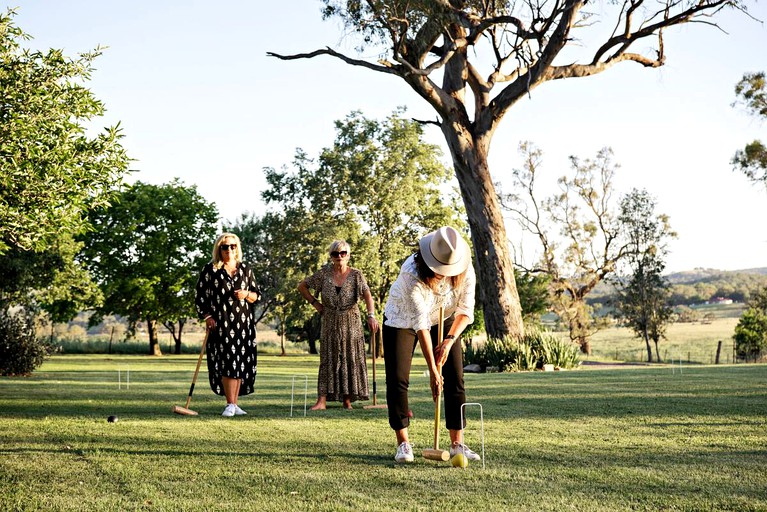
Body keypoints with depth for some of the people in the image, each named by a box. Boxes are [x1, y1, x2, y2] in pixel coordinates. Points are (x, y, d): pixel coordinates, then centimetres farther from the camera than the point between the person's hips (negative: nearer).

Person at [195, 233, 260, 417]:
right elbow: (200, 296, 3)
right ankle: (230, 404, -8)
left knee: (241, 363, 2)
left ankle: (234, 404, 10)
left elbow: (257, 296, 15)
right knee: (227, 362, -11)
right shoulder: (210, 270, 3)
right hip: (220, 324, -3)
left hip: (243, 323, 4)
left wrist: (246, 295, -7)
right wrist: (207, 317, -8)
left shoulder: (246, 269, 12)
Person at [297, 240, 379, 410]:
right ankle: (322, 400, -6)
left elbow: (367, 295, -17)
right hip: (330, 324, 0)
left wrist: (371, 315, -33)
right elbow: (302, 286, 9)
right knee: (328, 359, -2)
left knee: (351, 359, 3)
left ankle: (347, 400, 11)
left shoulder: (356, 275, -4)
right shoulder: (324, 273, -1)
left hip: (351, 324, 0)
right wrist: (315, 302, 0)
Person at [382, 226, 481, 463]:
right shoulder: (412, 272, -37)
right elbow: (420, 323, -37)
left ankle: (457, 444, 0)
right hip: (402, 319, -3)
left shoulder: (466, 271, -26)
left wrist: (449, 340, -32)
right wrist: (433, 371, -37)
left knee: (456, 379, -5)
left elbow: (466, 311, -15)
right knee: (397, 379, -9)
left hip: (444, 321, 3)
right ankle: (403, 443, 0)